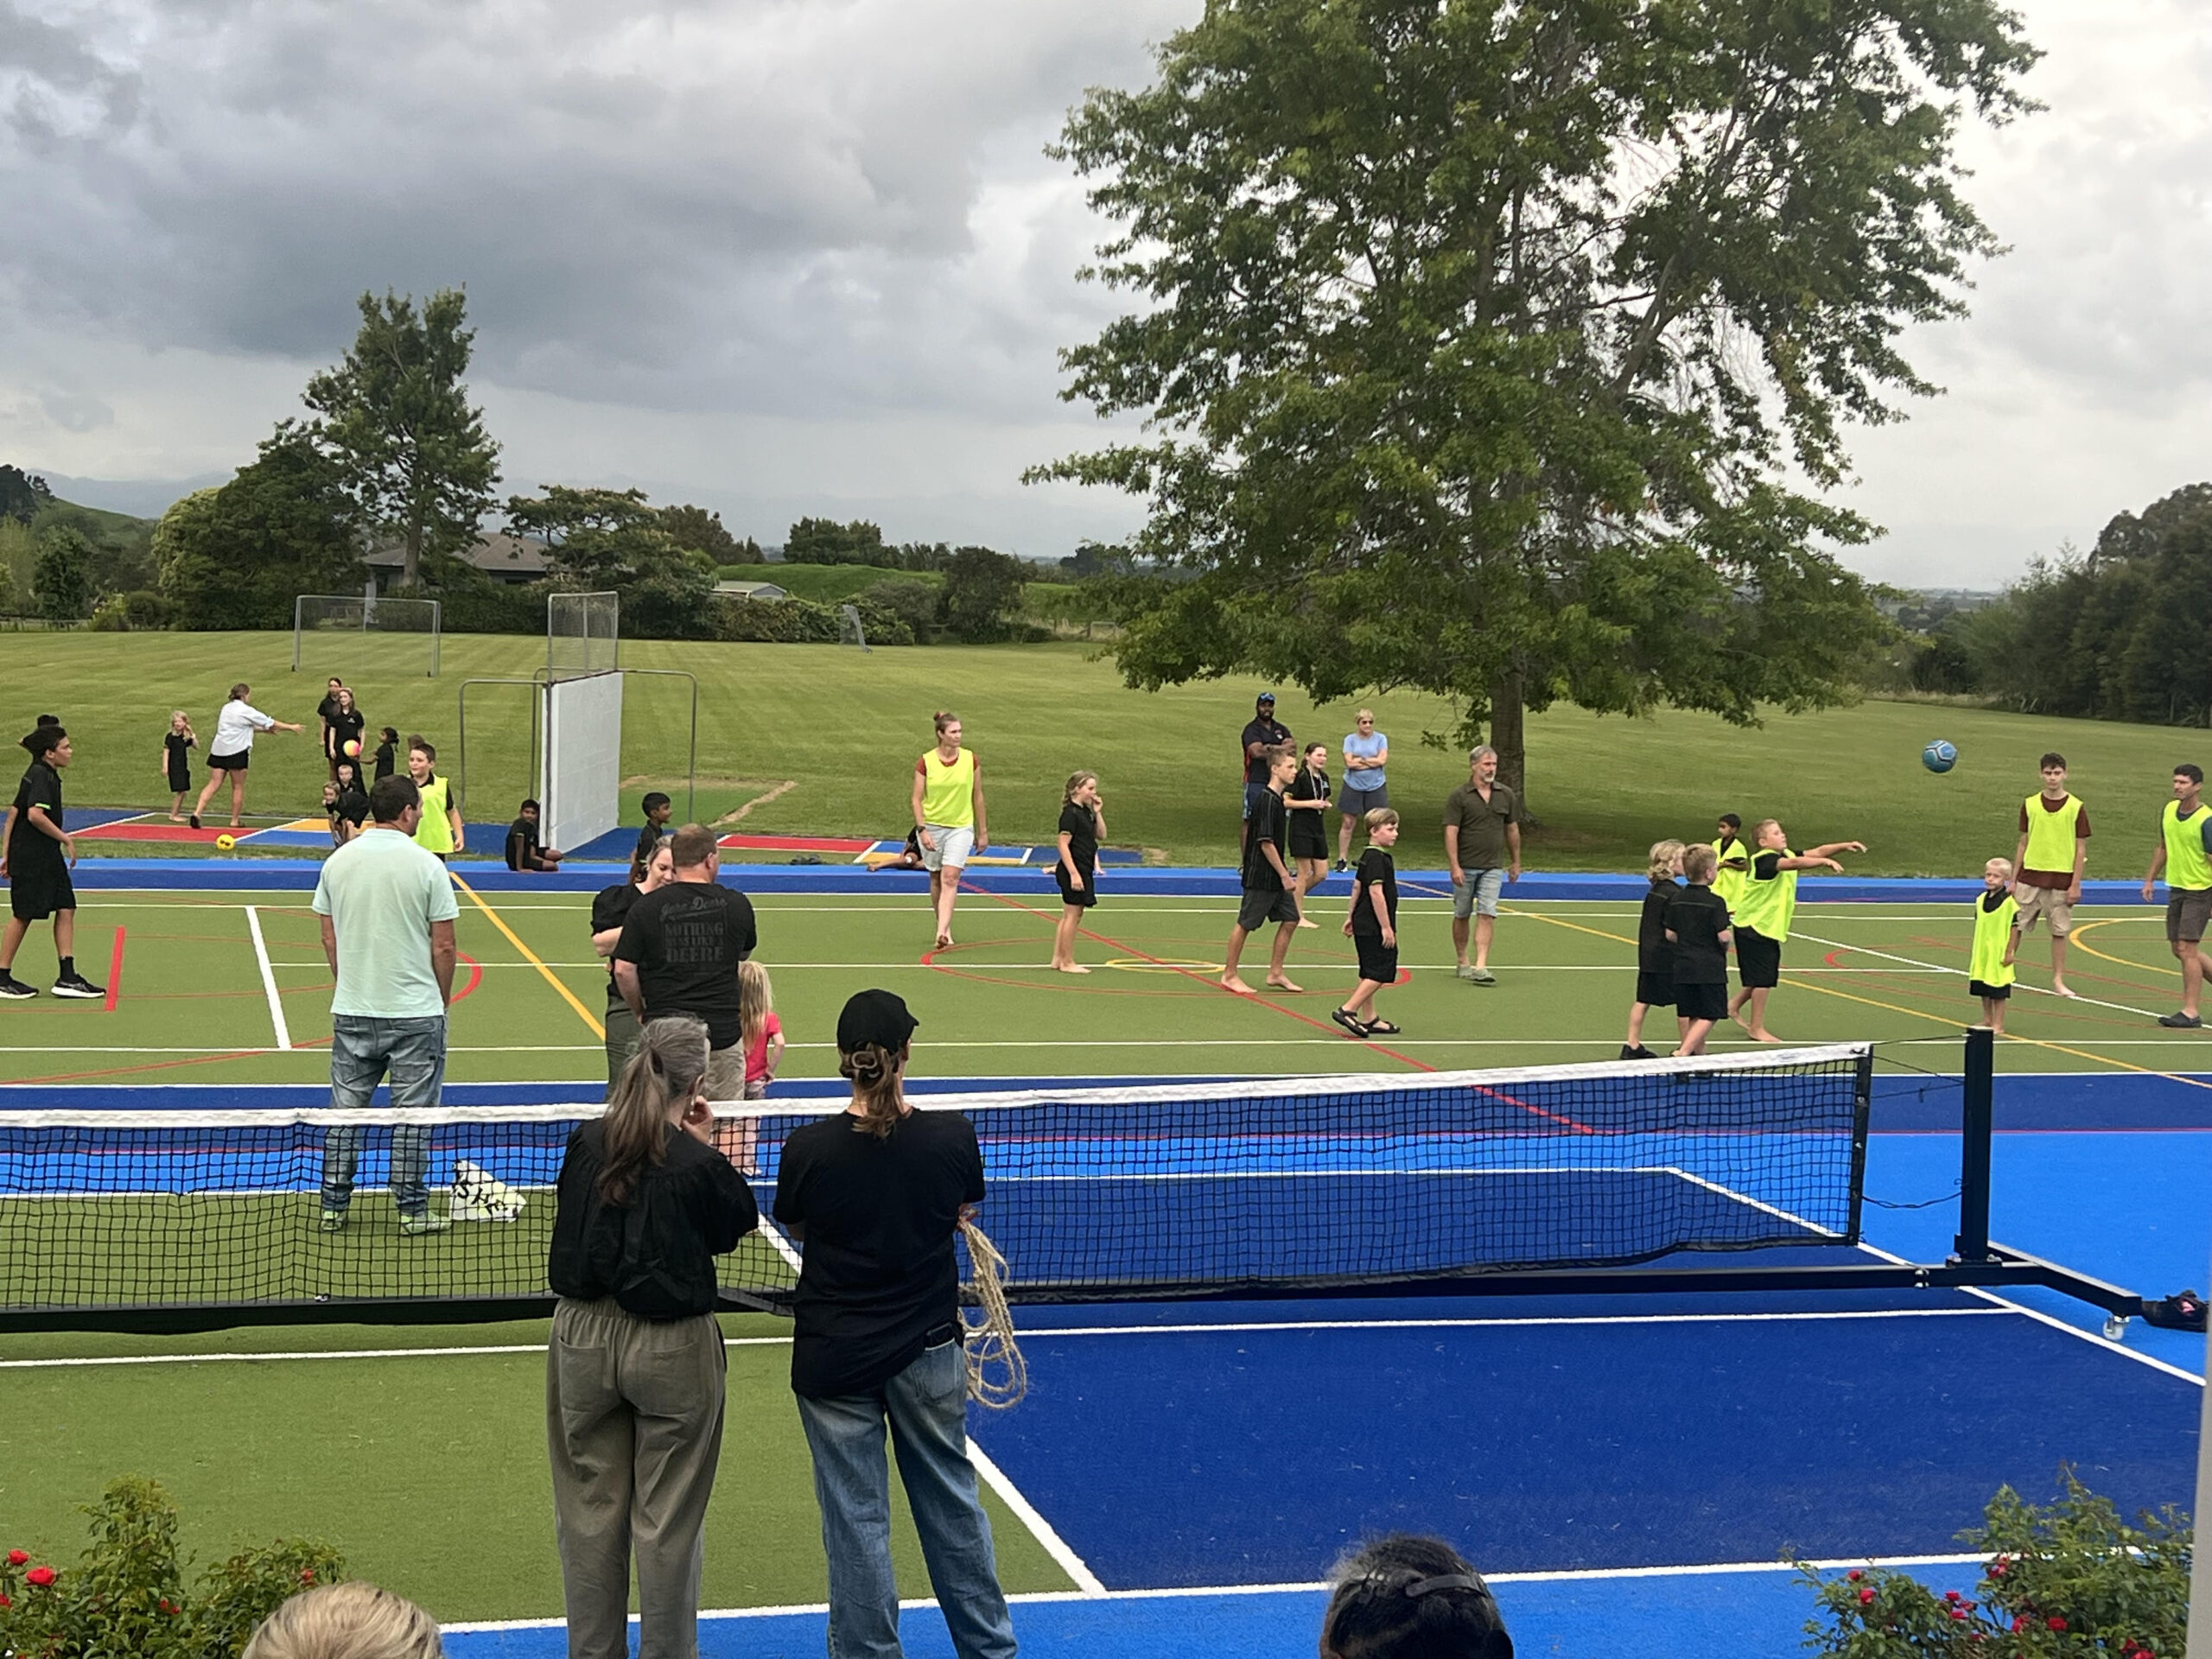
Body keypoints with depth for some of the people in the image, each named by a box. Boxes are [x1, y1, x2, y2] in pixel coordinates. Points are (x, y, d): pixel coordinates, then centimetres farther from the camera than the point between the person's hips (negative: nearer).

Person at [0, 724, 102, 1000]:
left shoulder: (44, 774, 15)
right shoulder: (41, 775, -14)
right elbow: (35, 814, -27)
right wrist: (65, 838, -17)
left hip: (47, 858, 9)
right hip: (31, 859, -9)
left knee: (66, 908, 4)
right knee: (22, 915, -1)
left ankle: (67, 978, 3)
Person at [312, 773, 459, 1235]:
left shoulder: (337, 862, 2)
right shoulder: (426, 866, -11)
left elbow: (329, 939, 8)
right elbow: (443, 946, -8)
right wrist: (443, 999, 7)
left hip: (352, 1011, 4)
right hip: (416, 1013, -4)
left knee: (345, 1108, 11)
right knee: (413, 1112, 4)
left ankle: (334, 1206, 15)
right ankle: (412, 1209, 9)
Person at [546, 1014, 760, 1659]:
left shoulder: (584, 1144, -5)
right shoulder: (699, 1164, -17)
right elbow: (737, 1224, 0)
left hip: (583, 1339, 4)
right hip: (670, 1347, -4)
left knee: (590, 1510, 16)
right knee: (668, 1520, 10)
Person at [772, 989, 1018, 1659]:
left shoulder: (809, 1148, -17)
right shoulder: (952, 1136, -14)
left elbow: (796, 1230, 1)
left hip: (834, 1356, -2)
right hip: (928, 1351, 2)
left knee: (855, 1516, 10)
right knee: (952, 1502, 18)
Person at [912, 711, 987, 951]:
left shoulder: (970, 760, -1)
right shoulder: (925, 762, -6)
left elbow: (977, 797, 7)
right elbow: (917, 799, -3)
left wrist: (982, 831, 9)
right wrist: (922, 830, -14)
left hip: (961, 827, -1)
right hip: (932, 826, 1)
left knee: (950, 878, -15)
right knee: (936, 879, 9)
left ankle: (942, 931, -23)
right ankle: (944, 927, 25)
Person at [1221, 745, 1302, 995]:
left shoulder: (1278, 799, 10)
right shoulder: (1267, 800, -19)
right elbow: (1266, 843, -21)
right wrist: (1284, 874, -17)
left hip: (1274, 877, 9)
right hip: (1260, 877, -9)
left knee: (1290, 919, 9)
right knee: (1245, 924, 1)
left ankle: (1275, 973, 17)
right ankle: (1229, 976, 11)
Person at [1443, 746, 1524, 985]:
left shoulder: (1507, 795, 6)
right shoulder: (1458, 797, -6)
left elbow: (1512, 830, 15)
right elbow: (1451, 833, -10)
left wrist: (1516, 862, 17)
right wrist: (1454, 866, -18)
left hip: (1493, 867, 2)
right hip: (1465, 867, -2)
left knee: (1487, 914, -10)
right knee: (1462, 915, 9)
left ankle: (1480, 966, -14)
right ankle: (1463, 962, 24)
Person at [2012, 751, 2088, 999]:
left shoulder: (2076, 807, -2)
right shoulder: (2030, 804, 4)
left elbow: (2081, 849, 0)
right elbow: (2023, 843, 10)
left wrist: (2075, 885, -5)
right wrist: (2014, 879, 7)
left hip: (2061, 879, -1)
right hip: (2031, 876, 1)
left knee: (2059, 931, 5)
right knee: (2016, 927, 1)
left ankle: (2058, 980, 15)